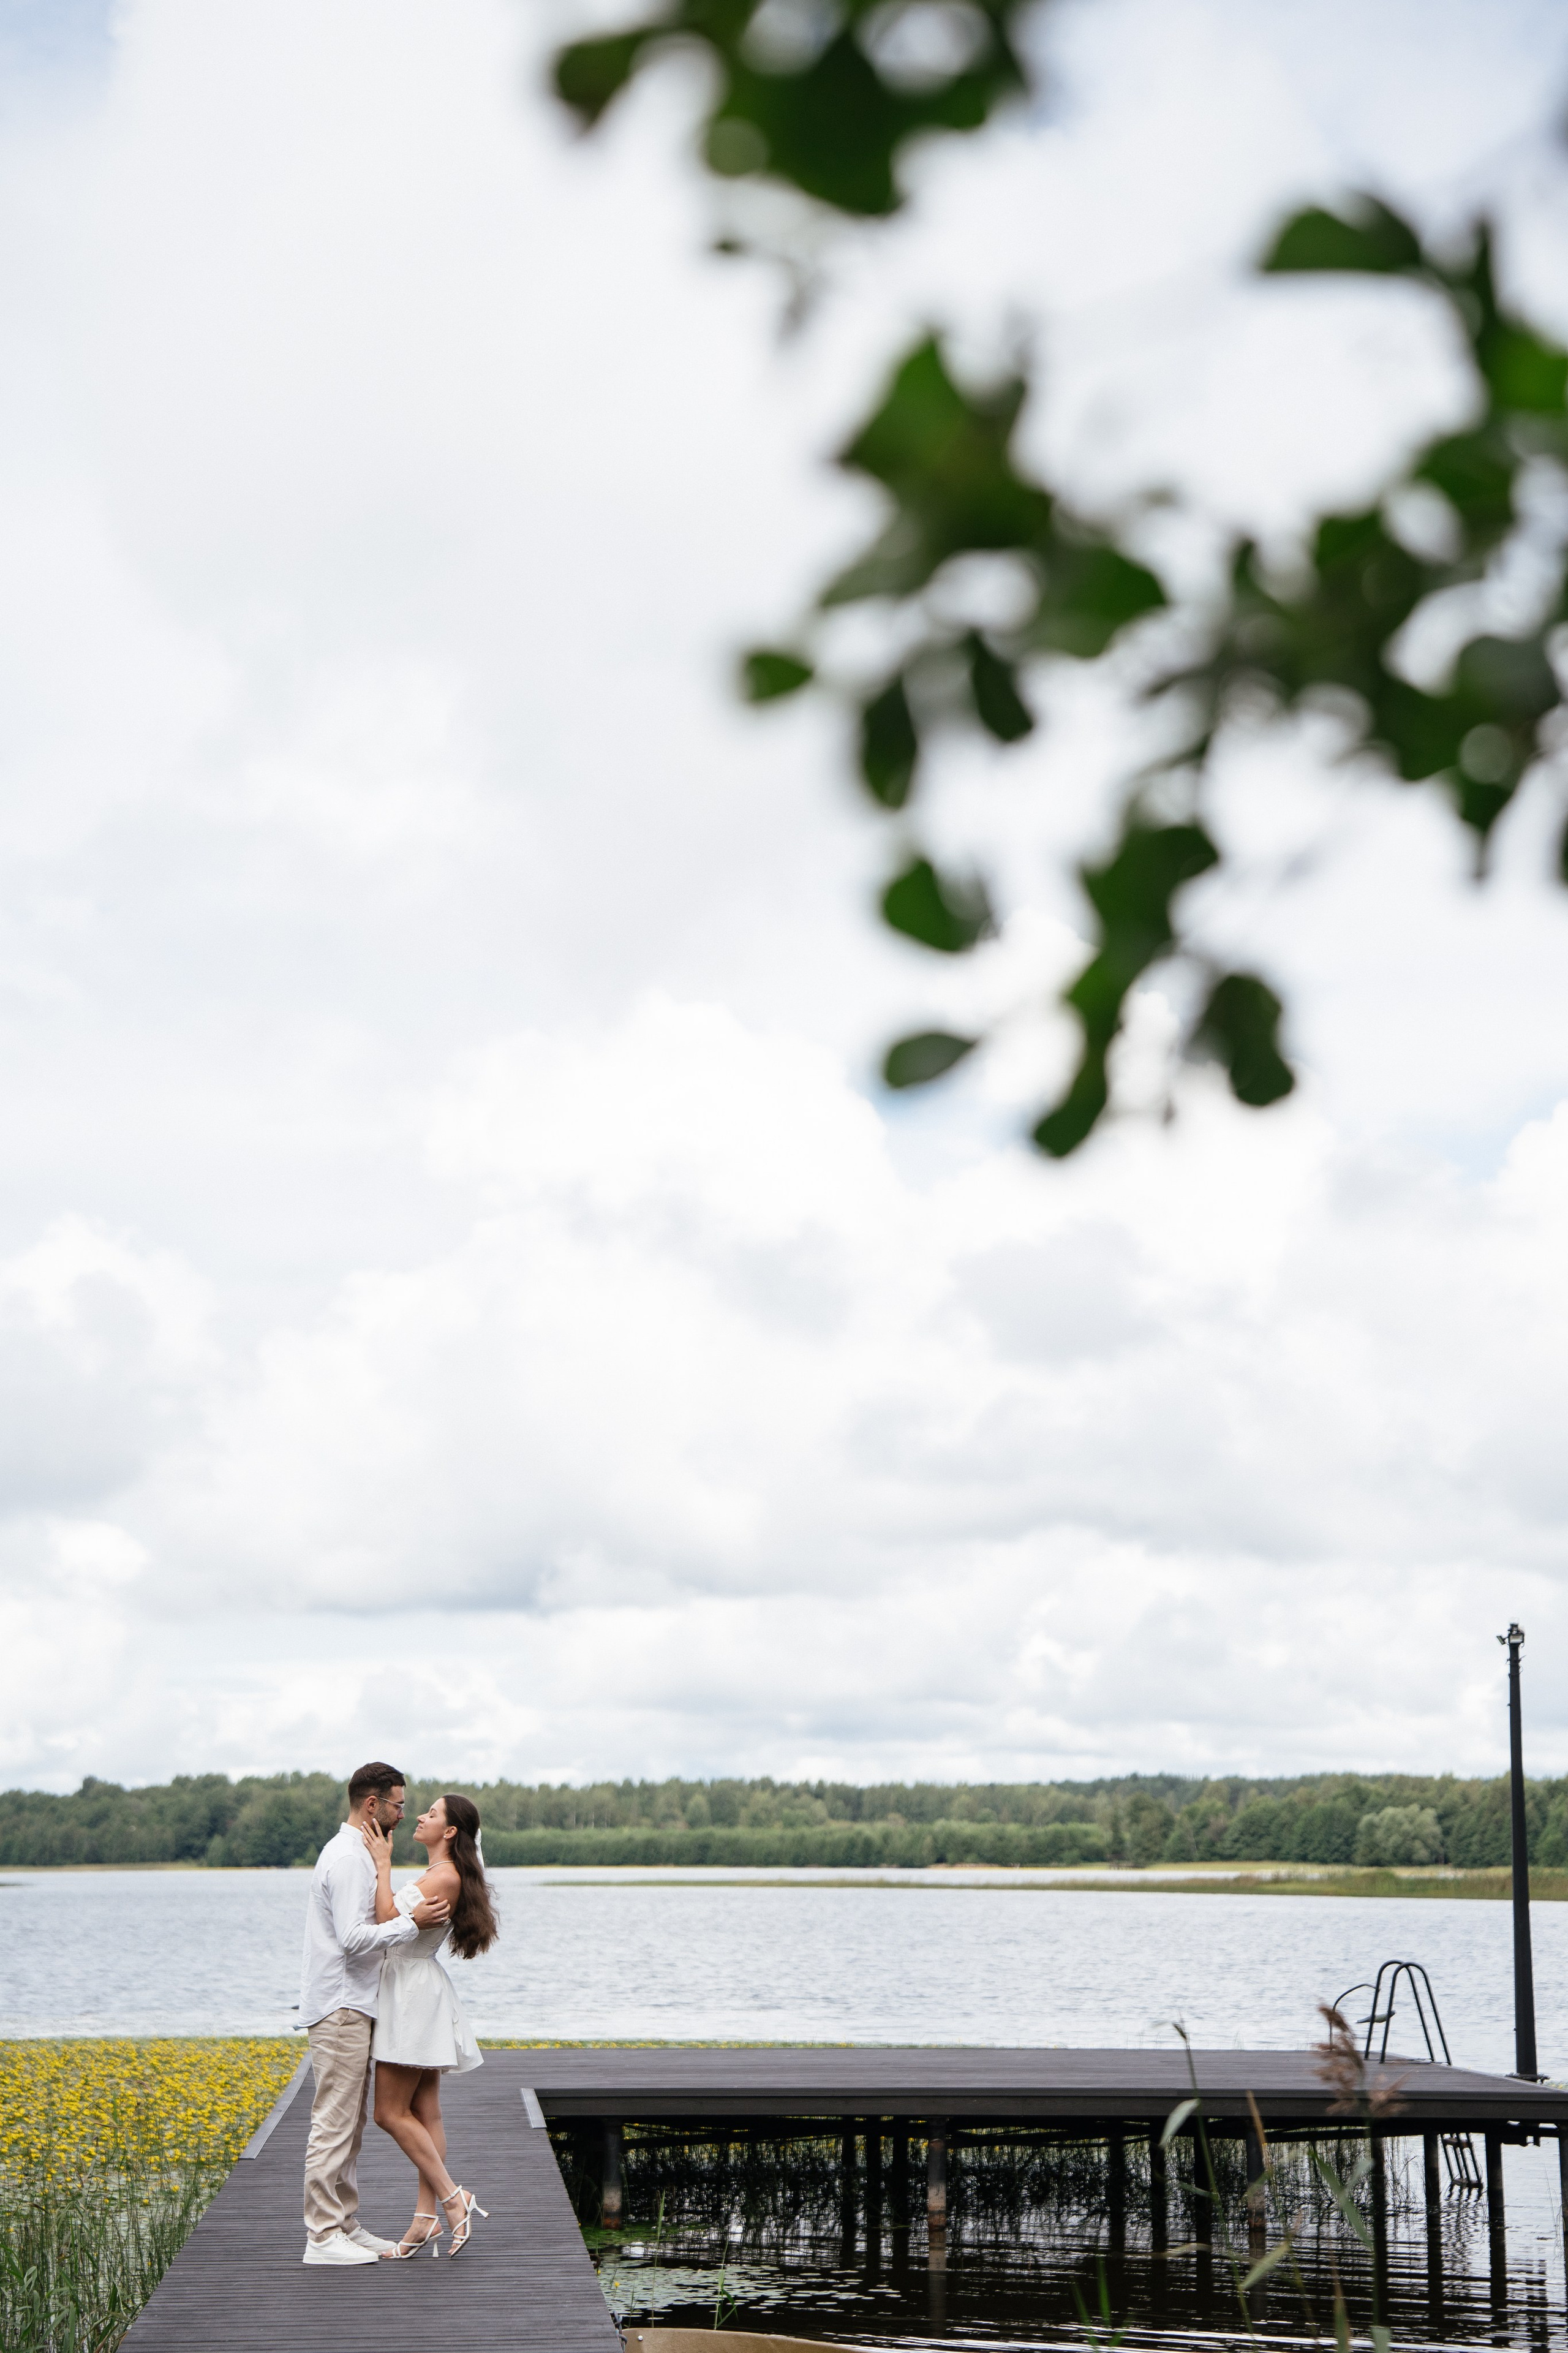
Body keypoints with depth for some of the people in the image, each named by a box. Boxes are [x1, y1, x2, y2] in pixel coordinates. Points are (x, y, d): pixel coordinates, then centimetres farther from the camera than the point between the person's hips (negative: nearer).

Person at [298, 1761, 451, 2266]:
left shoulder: (357, 1854, 17)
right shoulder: (348, 1859, -17)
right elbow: (354, 1939, -24)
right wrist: (413, 1922, -18)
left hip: (351, 2004, 11)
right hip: (340, 2008, -11)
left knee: (349, 2126, 13)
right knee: (334, 2122, -7)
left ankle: (346, 2226, 18)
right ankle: (323, 2236, -4)